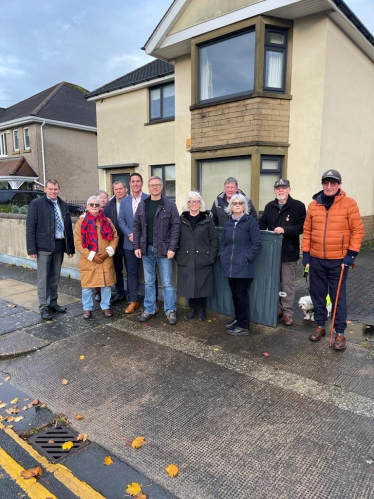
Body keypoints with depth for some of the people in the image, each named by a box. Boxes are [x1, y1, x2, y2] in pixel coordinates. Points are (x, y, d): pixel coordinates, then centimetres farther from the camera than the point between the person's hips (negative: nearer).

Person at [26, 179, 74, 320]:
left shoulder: (64, 205, 11)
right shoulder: (36, 204, -3)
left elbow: (68, 227, 12)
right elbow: (30, 227, -7)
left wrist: (71, 247, 9)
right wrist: (32, 248, -13)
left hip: (59, 245, 5)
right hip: (44, 246, -4)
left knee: (55, 277, 13)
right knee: (43, 278, 2)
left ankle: (53, 303, 25)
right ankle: (44, 307, 11)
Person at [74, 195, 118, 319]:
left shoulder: (107, 221, 7)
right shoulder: (81, 222, -1)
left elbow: (115, 236, 7)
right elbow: (78, 242, -5)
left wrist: (109, 251, -7)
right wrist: (91, 256, -12)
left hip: (106, 260, 2)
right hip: (88, 260, -2)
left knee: (106, 284, 8)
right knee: (87, 285, 5)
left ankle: (106, 306, 23)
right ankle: (87, 308, 20)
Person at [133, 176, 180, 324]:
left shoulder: (170, 205, -4)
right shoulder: (142, 204, 7)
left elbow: (175, 227, -7)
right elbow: (137, 226, 8)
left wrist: (172, 248, -14)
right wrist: (136, 246, 1)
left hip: (163, 249, -4)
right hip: (146, 249, 4)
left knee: (167, 282, 3)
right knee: (149, 282, 13)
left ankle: (170, 311, 15)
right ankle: (149, 309, 24)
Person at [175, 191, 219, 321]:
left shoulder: (207, 220, 0)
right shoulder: (181, 219, 4)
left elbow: (214, 240, 0)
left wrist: (211, 257, -6)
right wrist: (177, 256, 0)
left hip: (203, 260, -1)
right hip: (186, 260, 2)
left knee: (202, 285, 5)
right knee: (188, 285, 8)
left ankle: (201, 309, 23)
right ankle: (192, 307, 26)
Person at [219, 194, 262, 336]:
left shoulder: (251, 221, -5)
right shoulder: (228, 224, 13)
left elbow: (257, 244, -8)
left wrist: (247, 257, -14)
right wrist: (222, 255, 6)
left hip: (243, 266, -5)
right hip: (230, 265, 6)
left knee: (242, 295, 0)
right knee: (234, 295, 15)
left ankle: (243, 326, 9)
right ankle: (238, 319, 31)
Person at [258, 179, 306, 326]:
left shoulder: (298, 206, -5)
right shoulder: (270, 206, 11)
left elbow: (301, 227, -13)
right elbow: (262, 224, 13)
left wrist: (285, 230, -26)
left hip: (288, 252, -5)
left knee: (288, 284, 3)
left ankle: (288, 312, 14)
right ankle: (277, 308, 27)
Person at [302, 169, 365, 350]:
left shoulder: (349, 204, -5)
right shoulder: (313, 205, 4)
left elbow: (358, 230, -5)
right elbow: (307, 231, 8)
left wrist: (351, 254, -10)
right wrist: (305, 253, 4)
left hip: (339, 260, -3)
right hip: (316, 260, 3)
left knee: (338, 297, 5)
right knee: (317, 294, 12)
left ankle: (340, 332, 17)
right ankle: (320, 326, 28)